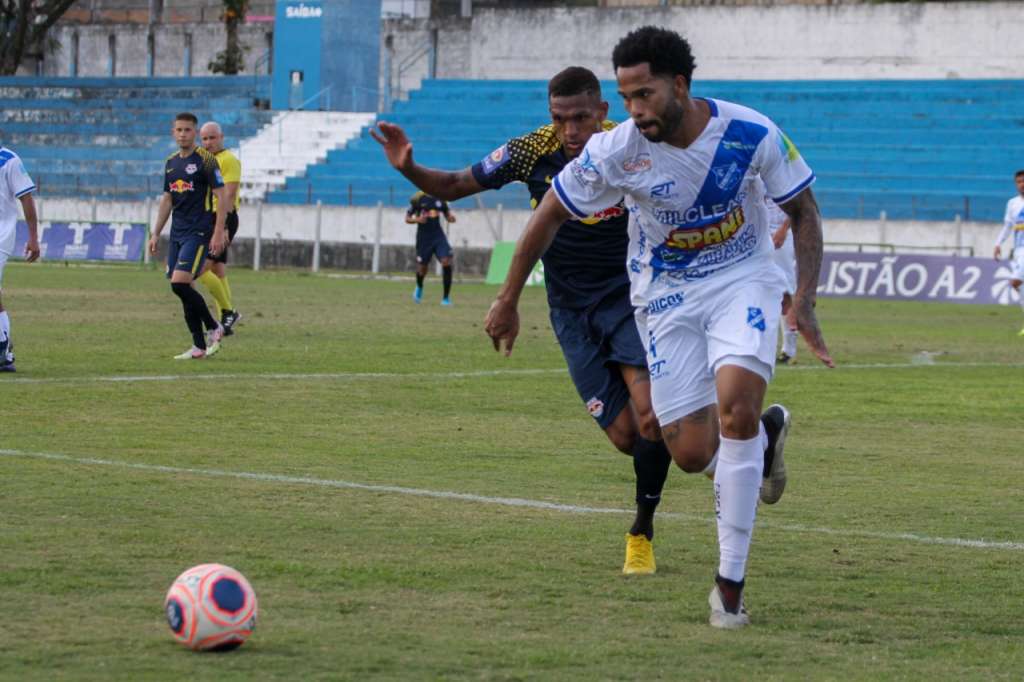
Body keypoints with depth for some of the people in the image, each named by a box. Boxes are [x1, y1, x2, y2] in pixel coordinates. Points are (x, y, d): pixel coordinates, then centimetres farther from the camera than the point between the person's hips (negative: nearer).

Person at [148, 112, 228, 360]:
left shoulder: (205, 160, -7)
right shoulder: (171, 162, 14)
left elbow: (222, 196, -10)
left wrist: (219, 233, -17)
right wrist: (156, 233, 17)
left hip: (198, 232, -7)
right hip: (177, 233, 7)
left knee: (180, 284, -17)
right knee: (184, 290, 4)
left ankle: (214, 328, 0)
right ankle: (199, 347, 9)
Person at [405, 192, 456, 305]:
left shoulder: (440, 198, 4)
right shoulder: (417, 199, -6)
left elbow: (447, 215, 15)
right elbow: (407, 218, -1)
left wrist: (451, 217, -9)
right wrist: (417, 220, -21)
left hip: (438, 235, 2)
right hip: (423, 237, -2)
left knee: (446, 262, -17)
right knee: (422, 268, 6)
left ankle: (446, 297, -5)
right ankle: (419, 287, 44)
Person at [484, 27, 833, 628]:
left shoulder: (752, 134, -20)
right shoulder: (617, 152, -20)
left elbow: (804, 211, -6)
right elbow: (550, 216, -5)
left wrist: (805, 302, -15)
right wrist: (508, 301, 0)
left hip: (742, 279, -2)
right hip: (666, 292, 2)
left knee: (735, 408, -25)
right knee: (691, 452, -5)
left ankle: (731, 582, -15)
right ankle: (766, 433, 33)